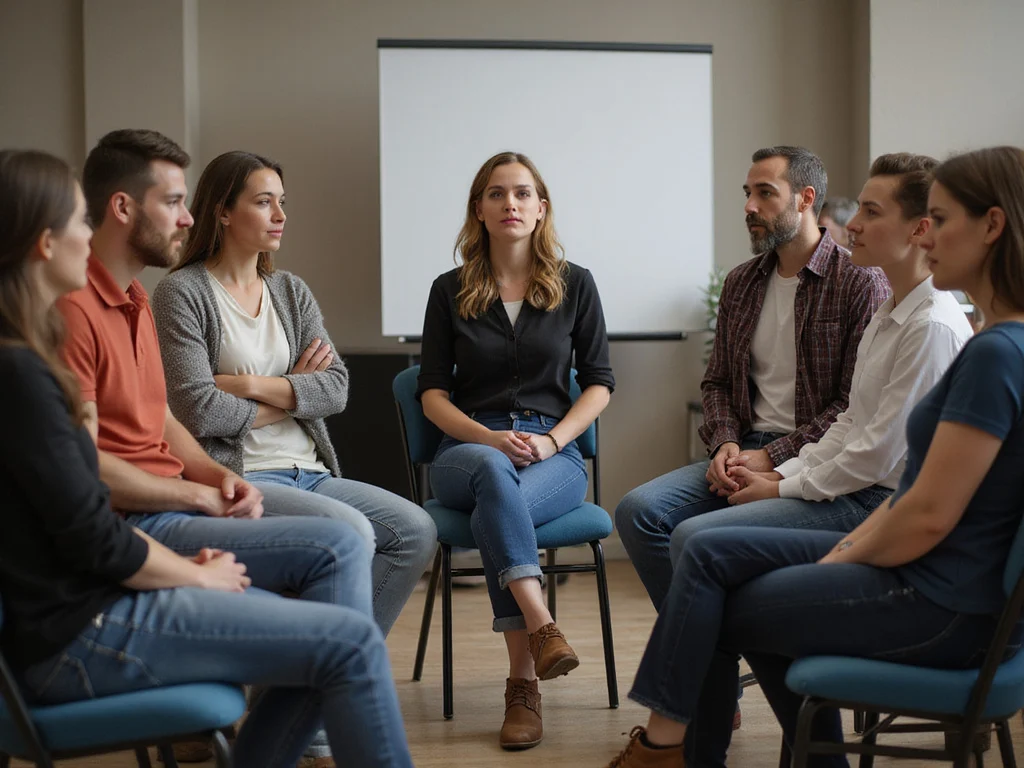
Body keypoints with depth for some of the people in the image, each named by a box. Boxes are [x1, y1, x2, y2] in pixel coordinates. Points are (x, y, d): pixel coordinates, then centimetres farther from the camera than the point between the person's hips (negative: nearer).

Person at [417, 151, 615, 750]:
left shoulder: (575, 285, 9)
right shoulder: (450, 292, 10)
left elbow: (599, 382, 8)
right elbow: (433, 392, 7)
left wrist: (551, 440, -9)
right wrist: (490, 438, -12)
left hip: (555, 453, 0)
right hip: (468, 449, 1)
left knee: (494, 511, -36)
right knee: (493, 470, -39)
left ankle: (523, 686, -34)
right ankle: (542, 627, -49)